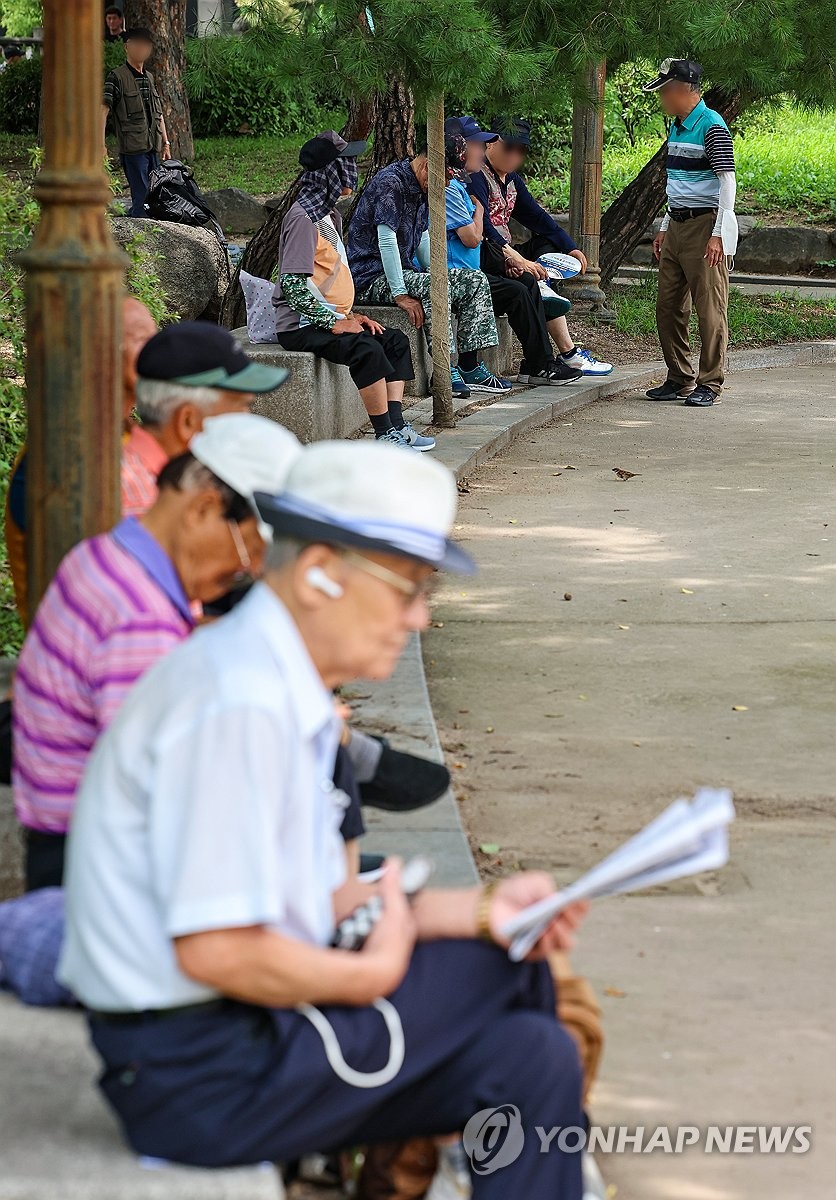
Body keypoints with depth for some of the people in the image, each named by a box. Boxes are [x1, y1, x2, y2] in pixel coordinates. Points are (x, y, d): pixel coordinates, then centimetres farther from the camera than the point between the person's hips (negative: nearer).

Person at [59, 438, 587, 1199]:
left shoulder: (281, 690, 12)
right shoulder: (240, 705, -21)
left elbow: (321, 903, 16)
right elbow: (214, 949, -26)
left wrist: (480, 909, 5)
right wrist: (373, 973, -12)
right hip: (203, 1073, -10)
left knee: (533, 1058, 2)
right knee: (503, 971, -5)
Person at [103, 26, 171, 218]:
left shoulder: (149, 78, 18)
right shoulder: (117, 77, -5)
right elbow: (103, 110, -11)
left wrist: (166, 143, 22)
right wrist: (101, 145, -18)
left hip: (152, 148, 8)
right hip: (132, 149, -8)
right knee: (141, 197, -12)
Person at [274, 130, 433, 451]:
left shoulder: (329, 214, 18)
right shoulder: (303, 217, -15)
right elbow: (292, 285, -22)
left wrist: (350, 315, 9)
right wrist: (335, 323, -21)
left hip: (330, 318, 11)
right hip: (301, 326, -11)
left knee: (396, 340, 7)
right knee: (366, 348, -30)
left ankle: (396, 426, -2)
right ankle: (386, 437, -26)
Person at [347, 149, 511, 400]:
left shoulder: (421, 189, 12)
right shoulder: (390, 184, -19)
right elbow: (386, 241, -24)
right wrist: (400, 294, -26)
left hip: (404, 272, 10)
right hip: (372, 279, -10)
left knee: (474, 282, -1)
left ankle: (469, 367, -3)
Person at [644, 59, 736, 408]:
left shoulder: (712, 127, -11)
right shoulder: (676, 128, 17)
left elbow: (727, 182, -15)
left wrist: (718, 234, -20)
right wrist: (665, 228, 22)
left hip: (704, 226, -9)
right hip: (677, 226, 9)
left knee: (710, 310, -5)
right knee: (669, 307, 8)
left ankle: (709, 384, -1)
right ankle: (679, 380, 17)